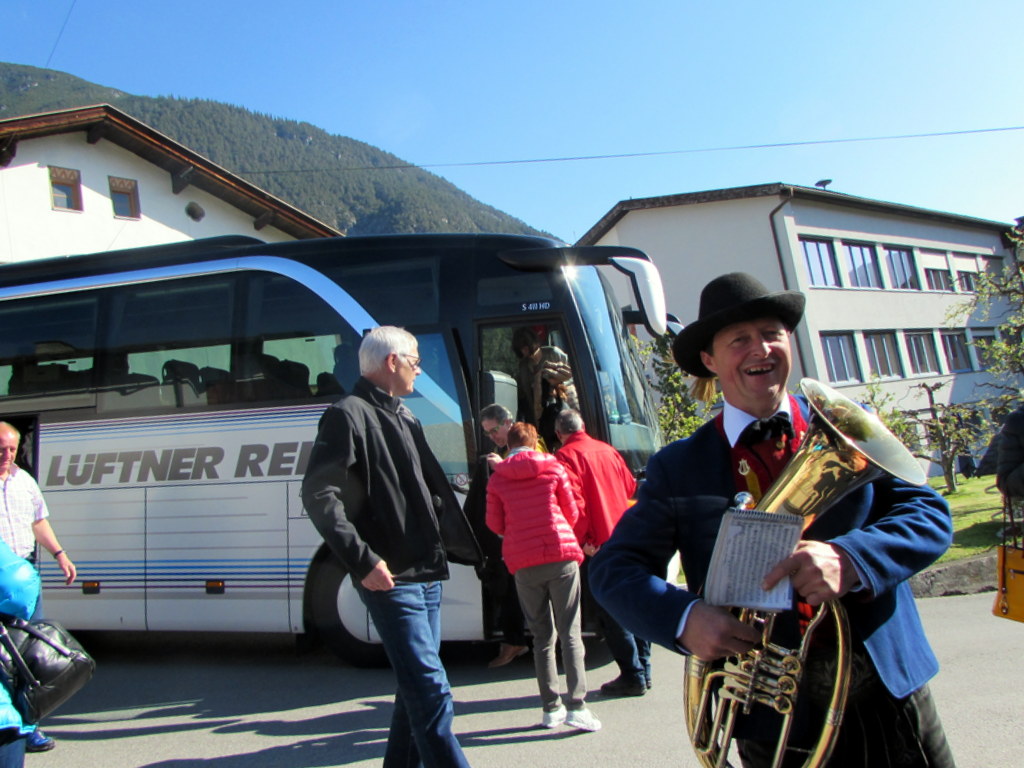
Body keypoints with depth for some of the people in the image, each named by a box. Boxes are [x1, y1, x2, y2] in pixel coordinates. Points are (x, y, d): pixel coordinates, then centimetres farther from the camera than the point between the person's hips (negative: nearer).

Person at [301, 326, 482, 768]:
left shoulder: (404, 418, 19)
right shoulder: (348, 416, -8)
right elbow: (319, 495, -16)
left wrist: (459, 545, 15)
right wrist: (363, 561, -21)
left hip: (427, 574, 9)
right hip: (391, 579, -9)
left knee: (418, 685, 15)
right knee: (430, 688, -10)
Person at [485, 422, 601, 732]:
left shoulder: (497, 478, 4)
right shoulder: (554, 468, 4)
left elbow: (495, 524, 7)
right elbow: (572, 513, 8)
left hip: (523, 563, 1)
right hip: (561, 555, -1)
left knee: (542, 636, 11)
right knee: (570, 633, 2)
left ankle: (551, 708, 12)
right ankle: (577, 706, -4)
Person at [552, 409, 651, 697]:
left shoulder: (565, 456, -8)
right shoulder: (608, 450, 12)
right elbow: (631, 488, 18)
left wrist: (583, 541, -11)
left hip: (600, 546, -7)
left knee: (611, 612, -1)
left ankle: (632, 677, 3)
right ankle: (643, 670, 22)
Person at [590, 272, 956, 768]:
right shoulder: (677, 468, -2)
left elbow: (930, 514, -5)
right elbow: (614, 567, -5)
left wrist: (849, 559, -25)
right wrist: (683, 618, -25)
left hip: (888, 694, 2)